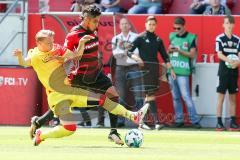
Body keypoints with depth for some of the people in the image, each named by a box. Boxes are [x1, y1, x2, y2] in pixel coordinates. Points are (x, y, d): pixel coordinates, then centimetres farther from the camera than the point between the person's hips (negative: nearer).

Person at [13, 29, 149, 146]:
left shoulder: (57, 49, 4)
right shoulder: (34, 55, -8)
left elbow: (77, 55, 8)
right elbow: (25, 63, -25)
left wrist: (82, 43, -10)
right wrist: (20, 56, -48)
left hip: (70, 90, 6)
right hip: (57, 96, -6)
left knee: (102, 99, 4)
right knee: (69, 128, -17)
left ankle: (133, 116, 10)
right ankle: (41, 135, 5)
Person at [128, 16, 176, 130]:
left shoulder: (158, 39, 12)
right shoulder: (141, 38, -1)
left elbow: (164, 56, 16)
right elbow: (128, 51, -4)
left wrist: (171, 69, 11)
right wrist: (135, 57, -23)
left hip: (155, 69, 5)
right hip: (145, 68, -5)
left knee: (148, 95, 6)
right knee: (151, 95, -12)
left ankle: (141, 121, 12)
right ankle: (156, 122, -16)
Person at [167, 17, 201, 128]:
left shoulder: (191, 38, -3)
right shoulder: (172, 36, 12)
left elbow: (193, 55, -7)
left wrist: (179, 51, -17)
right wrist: (169, 50, -3)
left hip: (183, 72, -5)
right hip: (172, 70, 5)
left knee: (186, 97, -10)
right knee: (175, 97, 8)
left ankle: (194, 120, -8)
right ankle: (179, 120, 14)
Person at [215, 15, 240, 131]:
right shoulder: (220, 38, -3)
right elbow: (219, 54, -11)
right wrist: (229, 61, -29)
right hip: (223, 72, -4)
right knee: (221, 97, -4)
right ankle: (219, 123, -2)